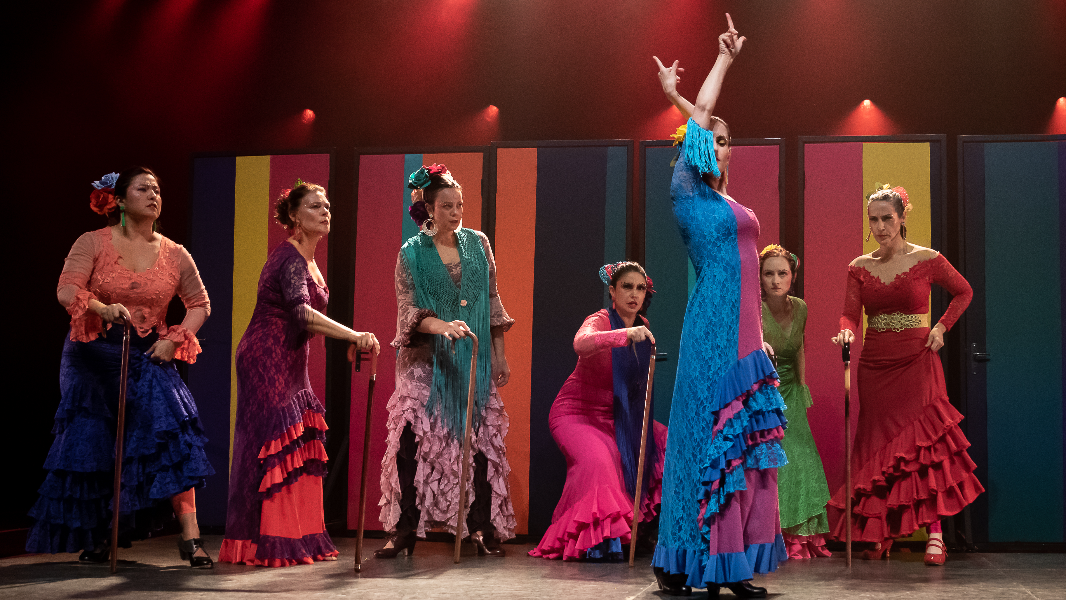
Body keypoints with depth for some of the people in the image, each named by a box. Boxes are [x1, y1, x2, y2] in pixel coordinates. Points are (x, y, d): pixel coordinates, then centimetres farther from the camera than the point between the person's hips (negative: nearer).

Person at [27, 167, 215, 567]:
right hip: (93, 356, -1)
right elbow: (66, 290, -13)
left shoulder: (174, 254, 3)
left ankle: (190, 536, -16)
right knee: (92, 448, 5)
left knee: (171, 434, -16)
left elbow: (199, 304, 12)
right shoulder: (93, 243, -2)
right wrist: (103, 308, -31)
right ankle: (100, 538, 21)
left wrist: (174, 340, -3)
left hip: (148, 356, 1)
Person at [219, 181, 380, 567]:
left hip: (290, 364, 10)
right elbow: (301, 312, -33)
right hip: (267, 360, -10)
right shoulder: (289, 259, -17)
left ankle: (299, 539, 12)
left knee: (299, 447, 8)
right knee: (274, 447, -9)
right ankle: (268, 545, -5)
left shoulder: (307, 259, 13)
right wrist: (354, 335, -41)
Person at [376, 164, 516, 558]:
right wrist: (443, 326, -29)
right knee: (411, 439, -11)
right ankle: (405, 529, -3)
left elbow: (492, 301, 11)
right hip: (427, 360, -2)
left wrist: (499, 355, 8)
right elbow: (407, 309, -10)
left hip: (474, 362, 3)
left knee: (481, 440, 0)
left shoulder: (477, 243, 7)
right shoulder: (412, 252, -1)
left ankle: (481, 527, 9)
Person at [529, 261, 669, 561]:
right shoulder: (599, 321, -16)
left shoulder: (642, 327, 5)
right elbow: (581, 343, -45)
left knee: (665, 442, -6)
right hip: (577, 412, -7)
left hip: (617, 416, 7)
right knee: (598, 458, -33)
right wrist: (626, 334, -56)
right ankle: (592, 537, -22)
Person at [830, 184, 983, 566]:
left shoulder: (927, 260, -1)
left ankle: (935, 534, -7)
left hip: (915, 361, -3)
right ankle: (882, 534, 12)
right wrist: (846, 333, -24)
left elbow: (964, 293, 13)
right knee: (878, 442, 4)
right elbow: (850, 314, -1)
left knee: (923, 440, -10)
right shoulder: (859, 267, 6)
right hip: (874, 364, 3)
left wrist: (941, 327, -1)